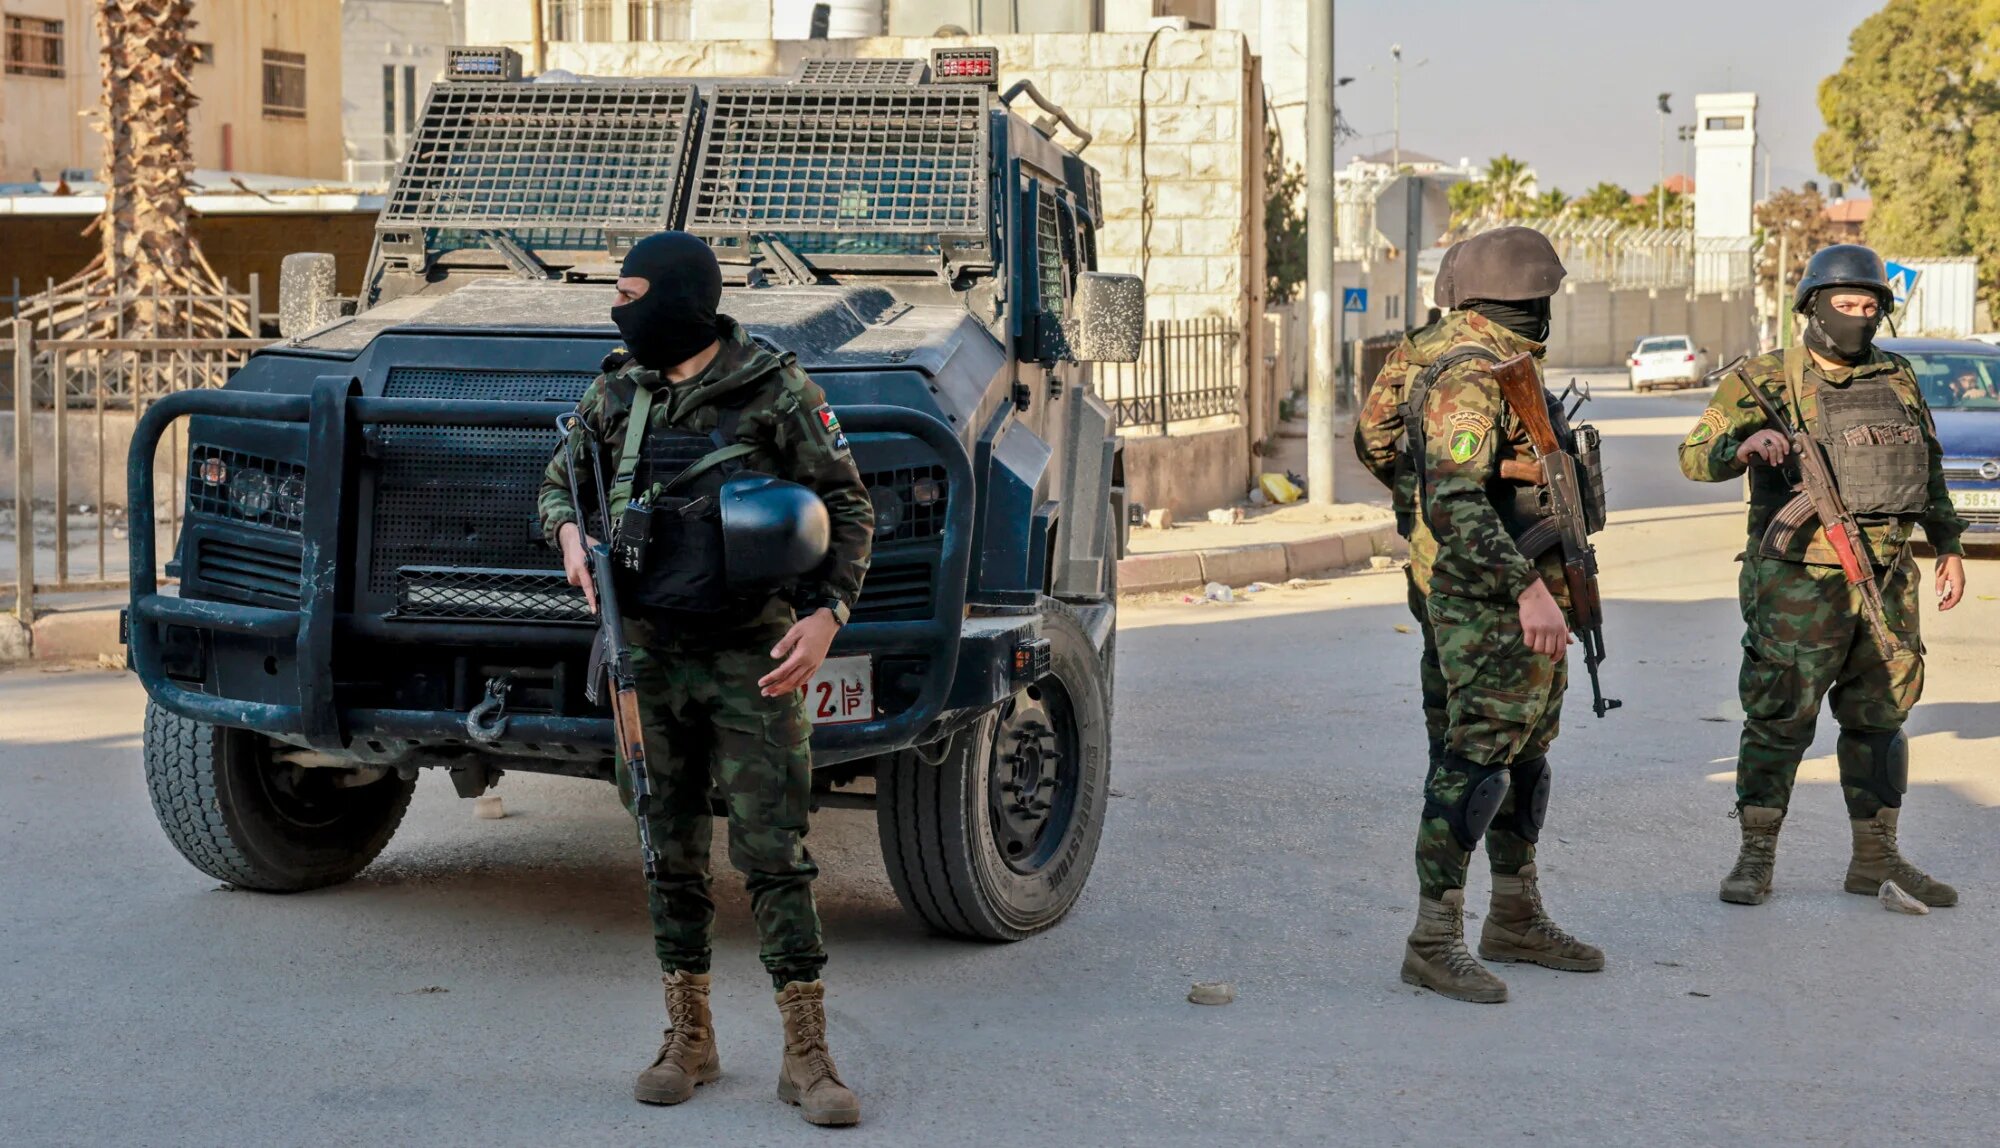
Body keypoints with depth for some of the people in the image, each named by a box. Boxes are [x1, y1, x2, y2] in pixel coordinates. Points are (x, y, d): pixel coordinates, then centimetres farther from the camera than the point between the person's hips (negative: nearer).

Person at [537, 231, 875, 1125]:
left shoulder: (775, 391, -6)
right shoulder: (615, 395, 7)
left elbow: (848, 507, -3)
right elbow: (558, 481, 20)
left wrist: (826, 614, -17)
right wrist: (569, 531, -3)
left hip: (750, 656, -4)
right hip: (649, 652, 4)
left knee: (774, 852, -5)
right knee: (670, 852, 10)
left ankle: (807, 1058, 1)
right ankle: (688, 1042, 21)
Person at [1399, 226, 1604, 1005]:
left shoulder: (1508, 374, 16)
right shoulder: (1467, 381, -18)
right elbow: (1456, 502, -29)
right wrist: (1527, 587, -36)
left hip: (1532, 605, 10)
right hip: (1491, 611, -10)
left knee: (1526, 761, 16)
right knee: (1474, 766, -9)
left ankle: (1517, 920, 26)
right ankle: (1434, 941, -5)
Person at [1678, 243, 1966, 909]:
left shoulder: (1898, 380, 11)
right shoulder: (1765, 382, -4)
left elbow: (1931, 469, 20)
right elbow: (1695, 457, -10)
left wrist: (1950, 548, 17)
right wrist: (1747, 445, -30)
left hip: (1887, 578, 5)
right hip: (1801, 581, -5)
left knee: (1879, 717, 11)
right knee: (1781, 720, -3)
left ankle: (1876, 859, 20)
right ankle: (1756, 857, 7)